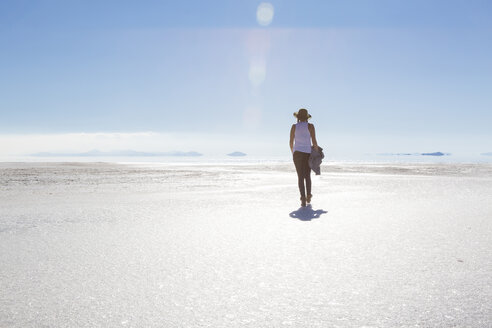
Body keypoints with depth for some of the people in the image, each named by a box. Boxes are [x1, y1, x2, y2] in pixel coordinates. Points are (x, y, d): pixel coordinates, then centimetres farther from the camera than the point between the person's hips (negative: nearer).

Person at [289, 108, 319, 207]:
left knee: (300, 177, 1)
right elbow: (314, 141, -6)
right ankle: (308, 196, 21)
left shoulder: (294, 126, 2)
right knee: (307, 176, 17)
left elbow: (291, 142, 3)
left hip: (297, 152, 0)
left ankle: (303, 198, -9)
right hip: (308, 153, 0)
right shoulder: (310, 126, -2)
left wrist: (292, 153, 18)